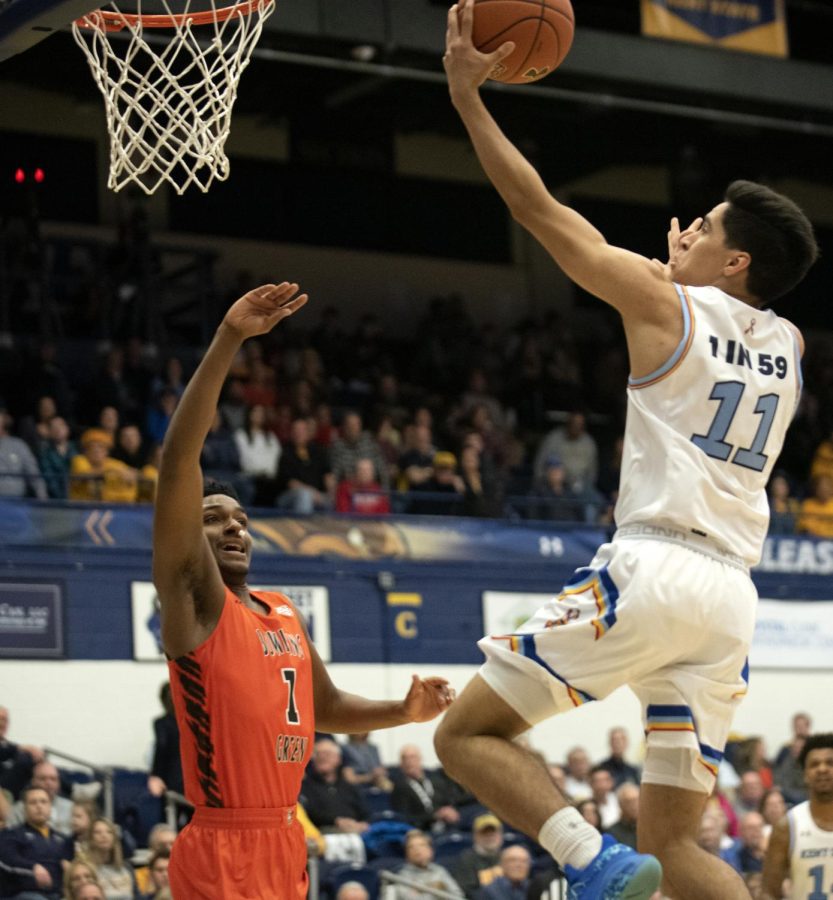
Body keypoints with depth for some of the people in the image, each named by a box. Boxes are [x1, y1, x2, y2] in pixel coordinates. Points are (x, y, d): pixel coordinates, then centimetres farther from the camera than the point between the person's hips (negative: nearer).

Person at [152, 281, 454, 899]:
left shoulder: (286, 614, 17)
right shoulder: (195, 600, -5)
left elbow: (325, 707, 31)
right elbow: (179, 463, -18)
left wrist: (405, 712, 12)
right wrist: (227, 342, -25)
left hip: (286, 844, 8)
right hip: (224, 848, -8)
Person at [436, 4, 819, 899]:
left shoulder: (663, 303, 1)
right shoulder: (787, 346, 17)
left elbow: (539, 208, 3)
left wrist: (466, 93, 8)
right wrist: (682, 267, 48)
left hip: (650, 568, -7)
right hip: (731, 596, 7)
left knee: (468, 732, 3)